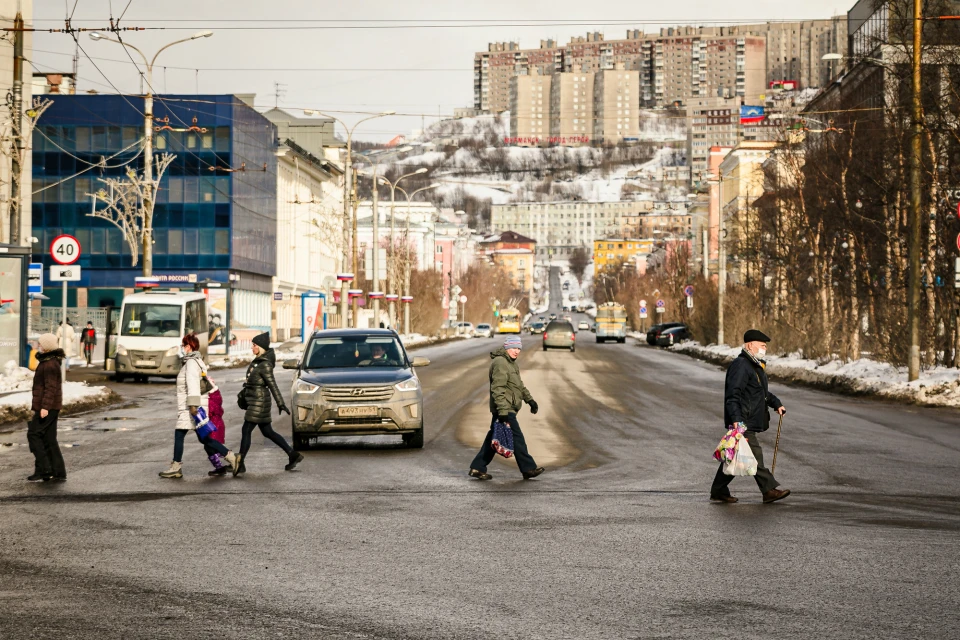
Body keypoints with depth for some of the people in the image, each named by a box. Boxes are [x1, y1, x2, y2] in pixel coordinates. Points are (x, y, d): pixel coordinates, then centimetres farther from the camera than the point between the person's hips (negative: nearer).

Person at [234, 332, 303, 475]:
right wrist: (242, 393, 24)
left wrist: (280, 403, -21)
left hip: (259, 403, -10)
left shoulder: (265, 365, -15)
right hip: (255, 402, 10)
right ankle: (293, 455, 16)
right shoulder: (257, 361, 12)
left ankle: (240, 464, -3)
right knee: (268, 432, 12)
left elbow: (273, 385, -19)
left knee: (246, 431, -7)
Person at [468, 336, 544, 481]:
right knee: (517, 438, -5)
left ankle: (477, 468, 13)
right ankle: (528, 469, 0)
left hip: (506, 409, 11)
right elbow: (497, 389, -23)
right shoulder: (500, 363, -15)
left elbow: (519, 385, 32)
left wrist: (530, 400, 30)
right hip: (505, 409, -11)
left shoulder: (511, 363, 20)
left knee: (493, 439, 11)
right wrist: (502, 411, -28)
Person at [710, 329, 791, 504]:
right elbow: (733, 395, -23)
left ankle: (719, 492, 17)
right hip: (742, 423, -11)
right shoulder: (740, 366, -15)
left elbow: (762, 392, 35)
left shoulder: (756, 366, 20)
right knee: (755, 456, -8)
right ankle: (769, 490, -6)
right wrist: (736, 419, -31)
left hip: (750, 423, 11)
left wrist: (776, 403, 25)